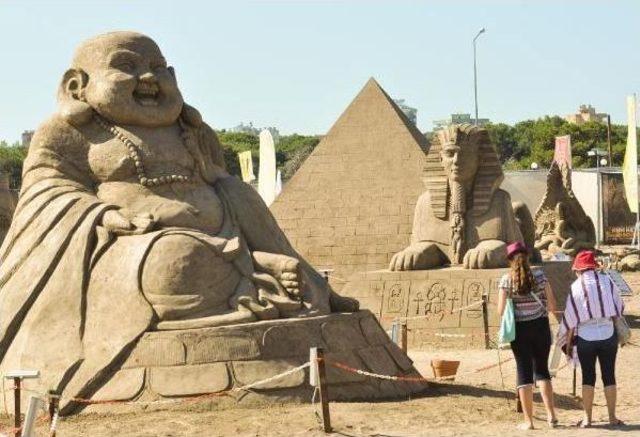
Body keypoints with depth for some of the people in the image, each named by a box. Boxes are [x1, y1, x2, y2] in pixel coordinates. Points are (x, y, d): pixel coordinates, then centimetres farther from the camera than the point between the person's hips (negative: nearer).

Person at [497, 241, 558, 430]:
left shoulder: (506, 279, -8)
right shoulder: (540, 276, -4)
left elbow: (501, 310, -10)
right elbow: (552, 306, -2)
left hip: (519, 329, -1)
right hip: (540, 327, 1)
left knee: (524, 372, 6)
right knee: (542, 369, 15)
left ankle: (528, 420, 5)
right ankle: (551, 415, 7)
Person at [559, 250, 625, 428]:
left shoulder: (576, 286, -6)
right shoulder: (607, 281, -2)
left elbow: (570, 318, -3)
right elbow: (619, 307, 7)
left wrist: (568, 342, 7)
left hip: (586, 337, -1)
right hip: (608, 334, 1)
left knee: (588, 377, 8)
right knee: (609, 376, 9)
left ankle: (587, 418, 9)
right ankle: (612, 417, 12)